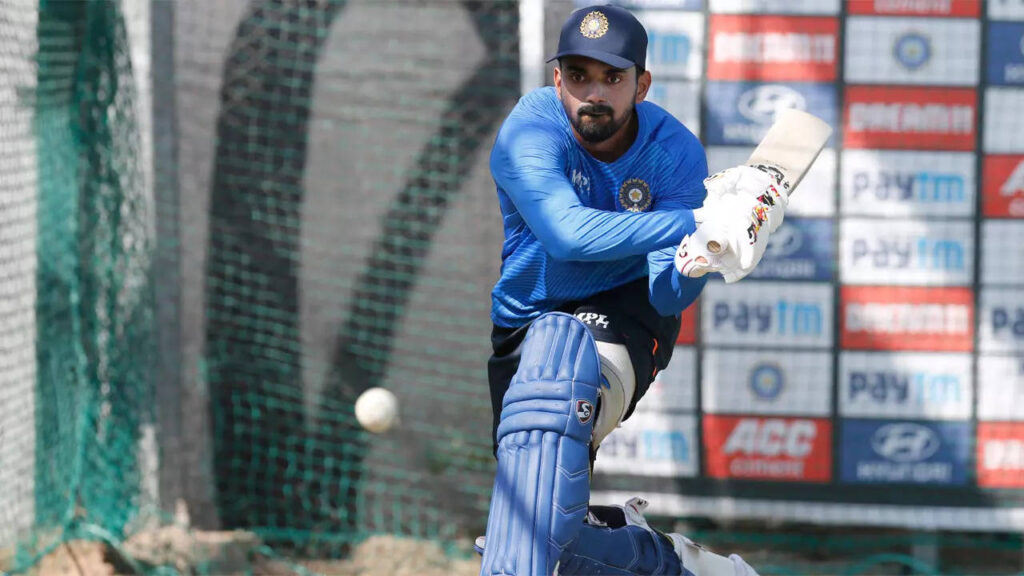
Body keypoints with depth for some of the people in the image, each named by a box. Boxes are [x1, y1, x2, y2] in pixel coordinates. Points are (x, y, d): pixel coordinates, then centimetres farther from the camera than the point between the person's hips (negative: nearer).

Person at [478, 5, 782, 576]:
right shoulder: (531, 131, -21)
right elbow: (569, 234, -40)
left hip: (624, 317, -1)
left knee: (555, 347, -38)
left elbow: (666, 297, -20)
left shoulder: (675, 151, -14)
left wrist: (692, 269, -45)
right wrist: (699, 221, -46)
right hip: (519, 328, 1)